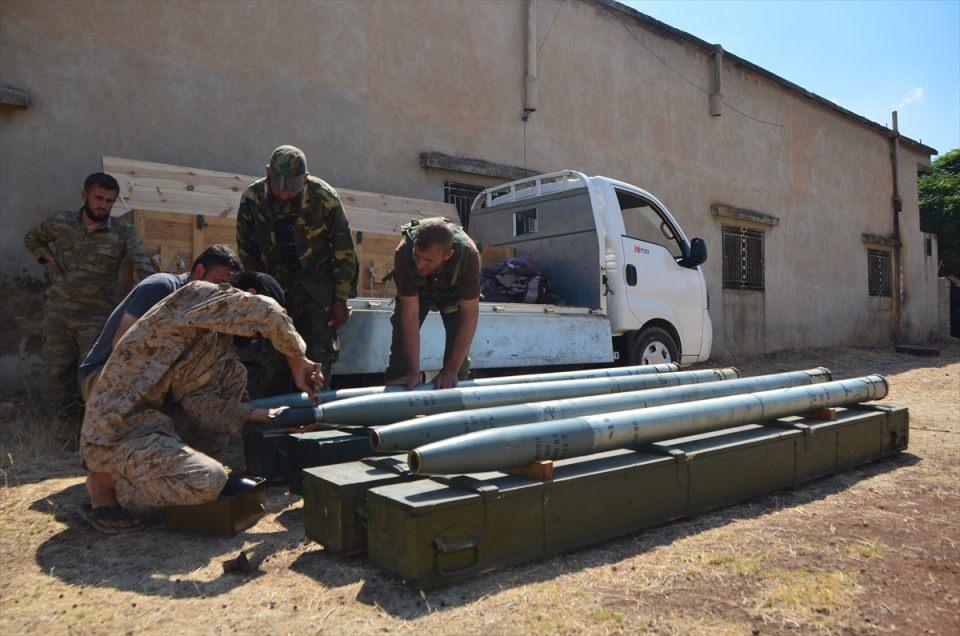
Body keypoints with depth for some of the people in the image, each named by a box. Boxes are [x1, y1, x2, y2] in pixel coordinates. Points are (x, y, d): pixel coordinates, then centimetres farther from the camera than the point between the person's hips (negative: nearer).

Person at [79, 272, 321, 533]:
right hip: (116, 435, -9)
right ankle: (106, 483, -2)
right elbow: (265, 312, -30)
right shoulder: (199, 293, -12)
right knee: (209, 482, -24)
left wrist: (257, 415, -8)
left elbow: (199, 399, 1)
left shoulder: (219, 339, 13)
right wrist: (297, 359, -17)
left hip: (150, 420, 9)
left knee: (230, 372, 5)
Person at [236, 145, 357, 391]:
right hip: (273, 281, 2)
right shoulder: (252, 198, -10)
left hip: (316, 281, -2)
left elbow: (344, 251, -9)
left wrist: (341, 299, -8)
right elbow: (246, 250, 5)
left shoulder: (324, 198, -18)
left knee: (318, 352, -10)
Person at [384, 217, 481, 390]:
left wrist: (451, 370, -37)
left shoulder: (468, 254, -41)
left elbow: (469, 315, -36)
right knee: (400, 345, -5)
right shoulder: (404, 253, -39)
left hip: (453, 293, 0)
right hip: (416, 292, 1)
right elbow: (410, 313, -35)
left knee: (460, 353, -10)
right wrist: (414, 372, -36)